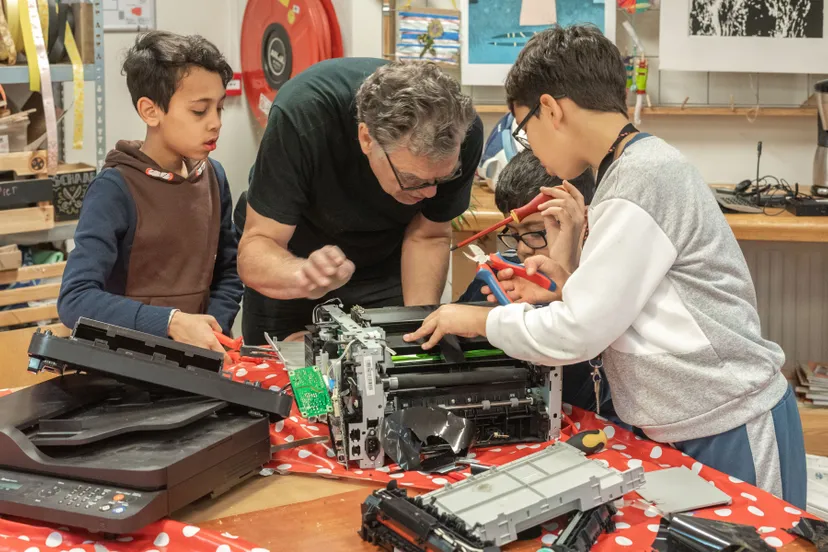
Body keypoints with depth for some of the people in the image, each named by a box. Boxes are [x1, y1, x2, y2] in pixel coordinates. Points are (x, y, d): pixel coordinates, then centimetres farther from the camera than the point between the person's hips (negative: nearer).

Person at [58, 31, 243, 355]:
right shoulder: (115, 190, -12)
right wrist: (172, 322, -24)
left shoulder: (212, 177, 5)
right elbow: (75, 299, -18)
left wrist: (213, 332, -5)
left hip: (195, 359, 4)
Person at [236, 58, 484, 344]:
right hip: (286, 261, -1)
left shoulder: (464, 133, -29)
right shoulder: (302, 117, -38)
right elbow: (255, 247, -33)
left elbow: (427, 237, -14)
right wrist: (303, 275, -55)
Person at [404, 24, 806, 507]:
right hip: (690, 427, 9)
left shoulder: (643, 179, -19)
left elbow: (575, 334, -19)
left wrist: (480, 320, -6)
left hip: (734, 432, -9)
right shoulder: (640, 165, 11)